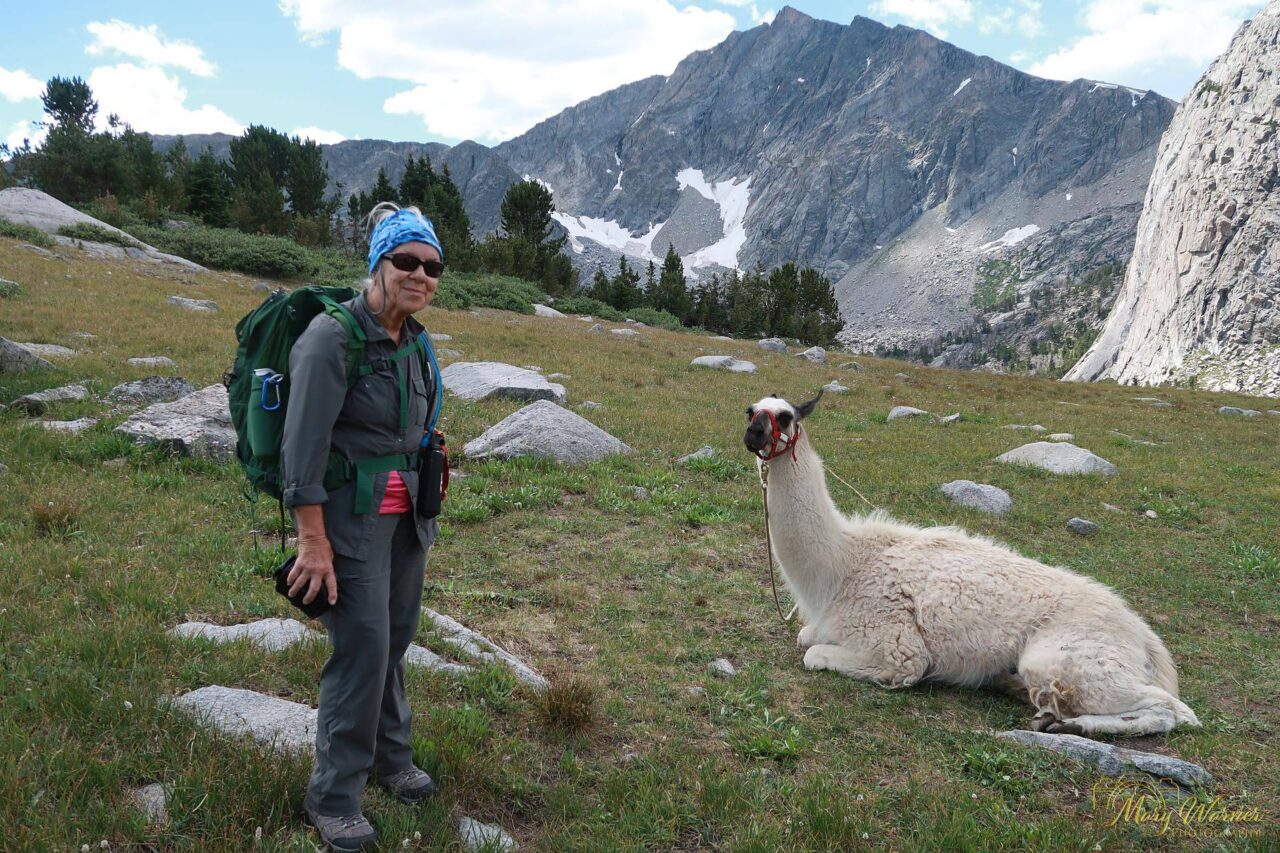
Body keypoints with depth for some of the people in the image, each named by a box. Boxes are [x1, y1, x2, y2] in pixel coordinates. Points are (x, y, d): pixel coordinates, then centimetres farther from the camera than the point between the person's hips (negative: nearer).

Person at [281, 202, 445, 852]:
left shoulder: (413, 342, 7)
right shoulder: (333, 336, -16)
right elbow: (303, 444, -19)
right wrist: (314, 540, -20)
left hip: (405, 514, 7)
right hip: (351, 514, -7)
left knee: (395, 640, 15)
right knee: (362, 651, -5)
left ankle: (389, 758, 35)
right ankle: (332, 798, 12)